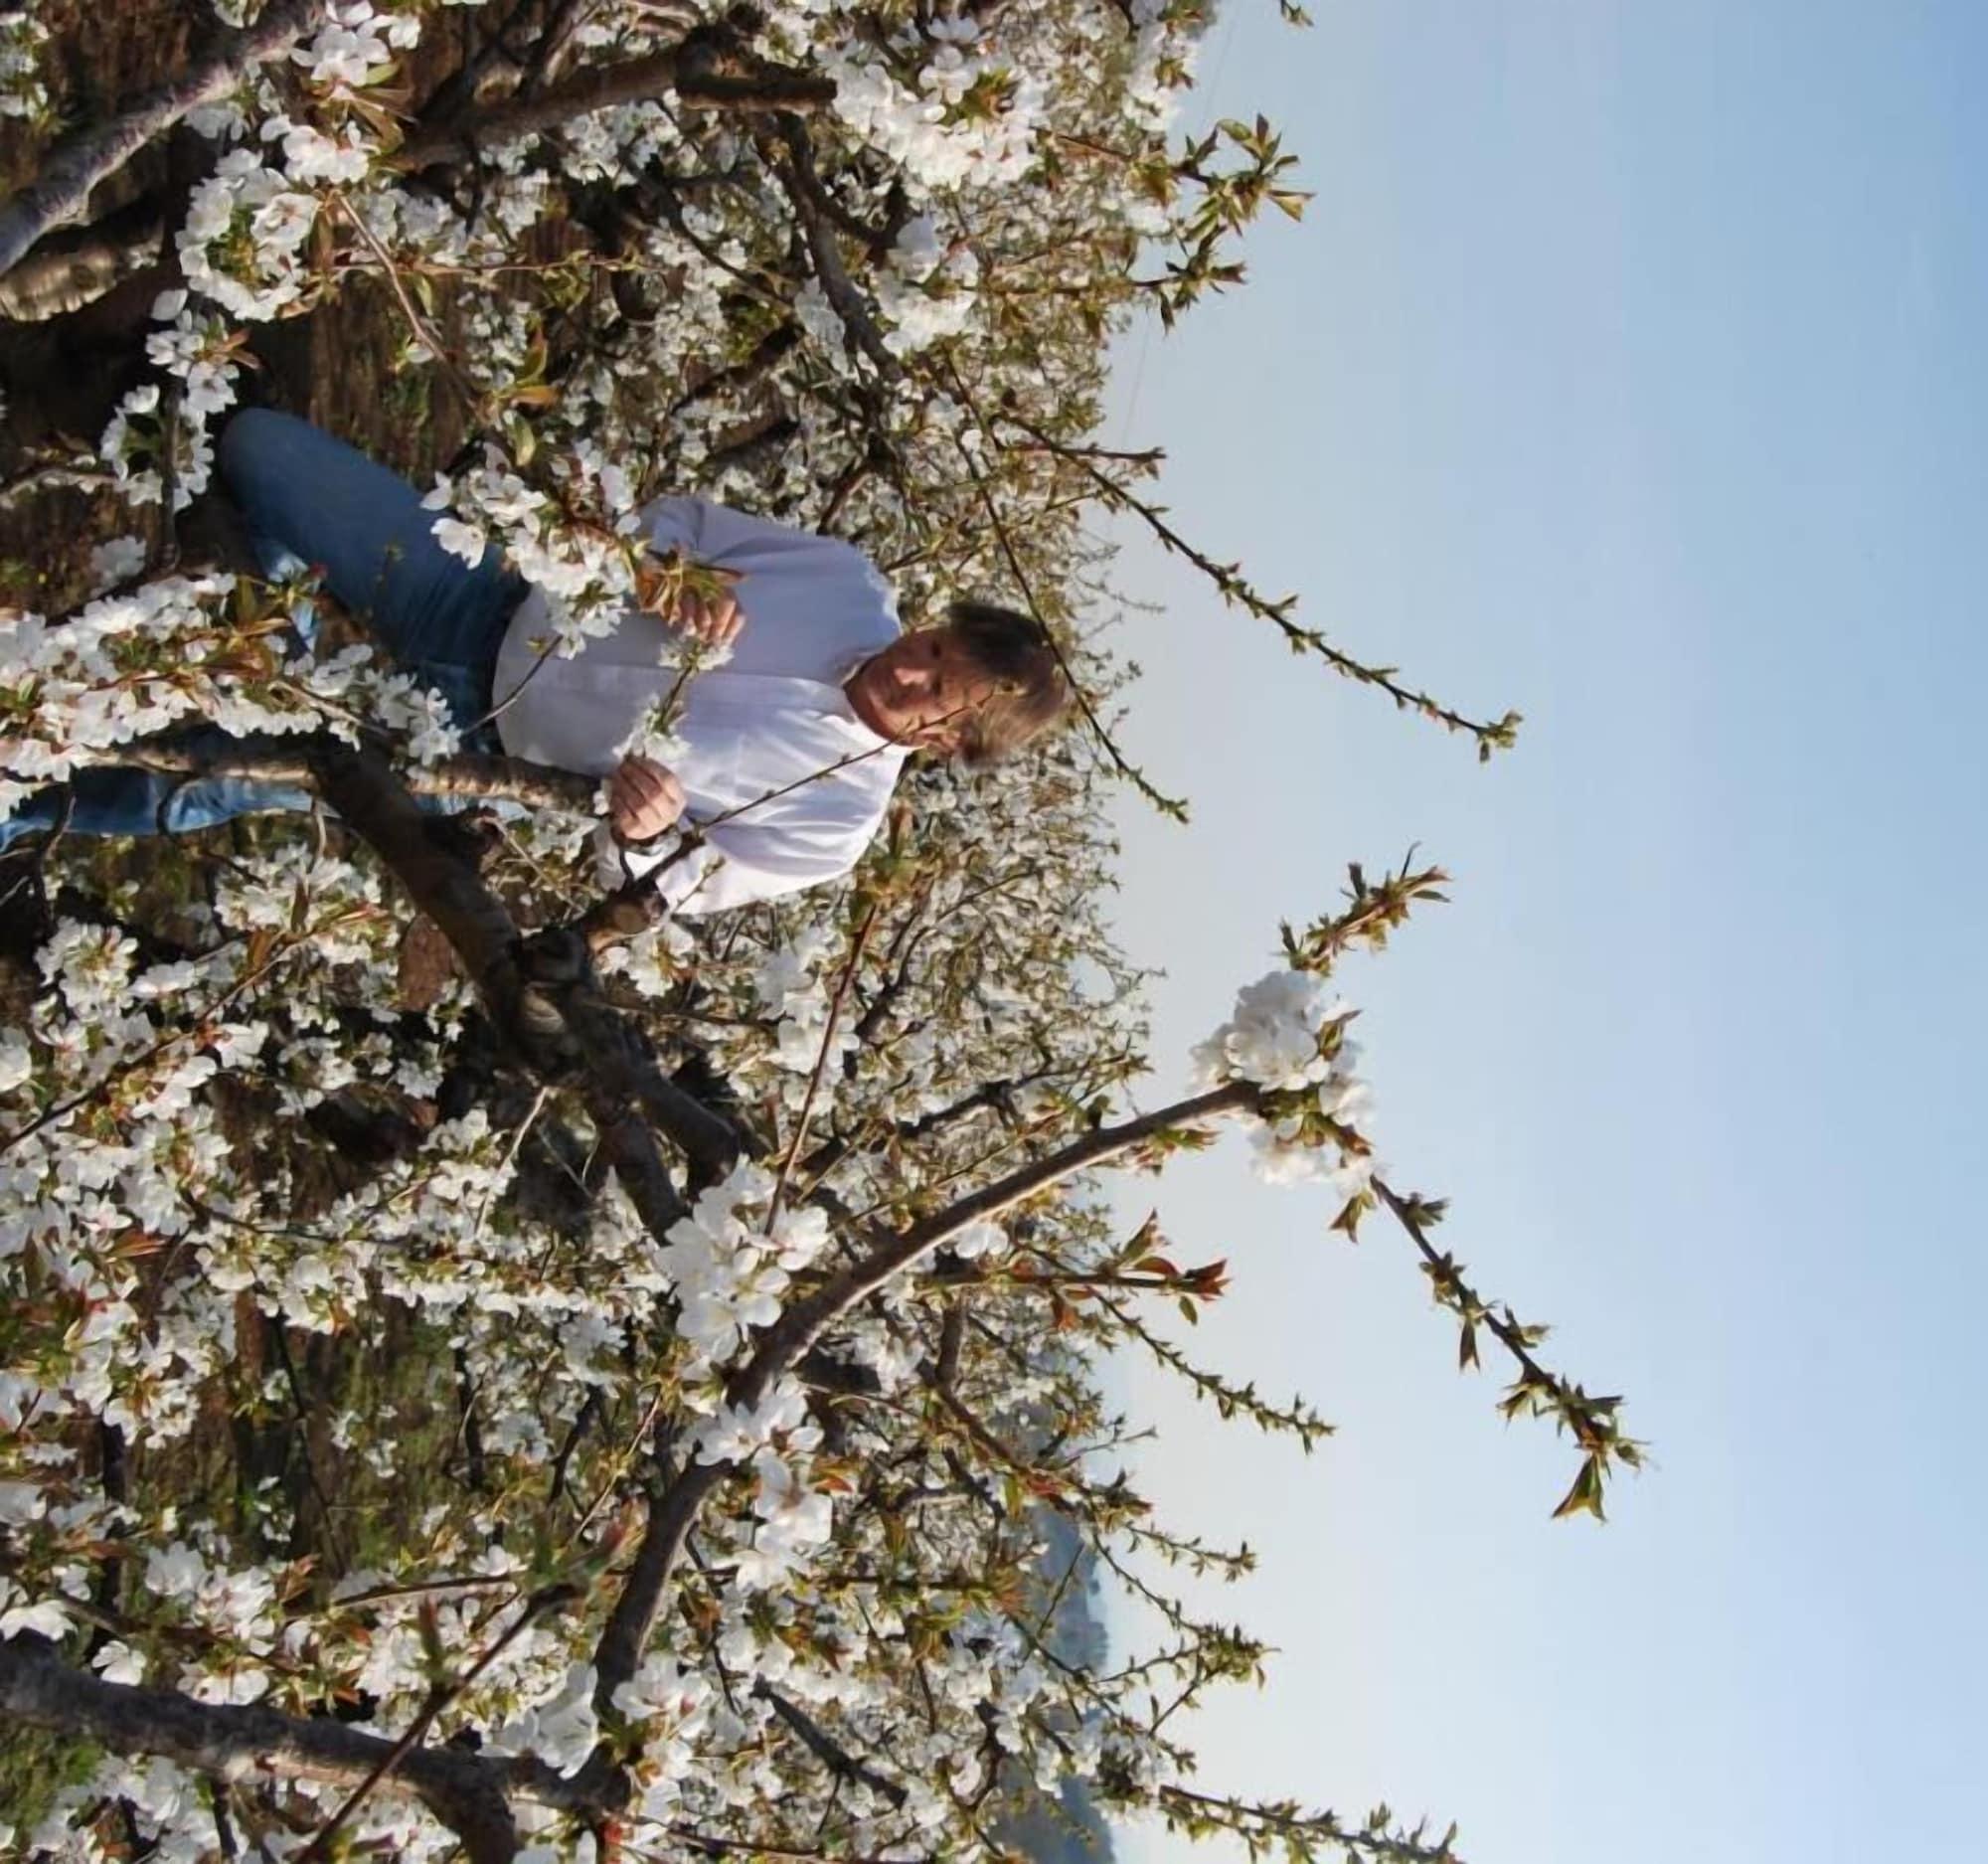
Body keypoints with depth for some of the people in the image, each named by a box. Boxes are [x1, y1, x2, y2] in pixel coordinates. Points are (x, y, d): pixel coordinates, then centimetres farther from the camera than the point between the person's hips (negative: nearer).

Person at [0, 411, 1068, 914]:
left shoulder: (836, 821, -14)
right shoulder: (854, 588, -6)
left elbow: (673, 890, -11)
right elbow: (678, 517, 0)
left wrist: (641, 836, -35)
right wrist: (681, 577, -23)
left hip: (477, 734, -4)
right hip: (493, 592, 5)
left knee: (204, 784, -20)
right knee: (257, 442, -4)